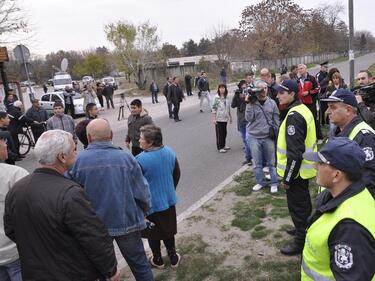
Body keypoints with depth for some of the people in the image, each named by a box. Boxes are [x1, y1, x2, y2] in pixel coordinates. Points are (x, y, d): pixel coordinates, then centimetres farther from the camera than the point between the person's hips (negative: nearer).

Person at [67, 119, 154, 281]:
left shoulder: (77, 160, -14)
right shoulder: (126, 157, -13)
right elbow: (142, 193, -9)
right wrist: (142, 212, 11)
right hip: (127, 223, 0)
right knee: (139, 264, 18)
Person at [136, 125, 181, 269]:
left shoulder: (140, 160, -27)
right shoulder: (170, 152, -9)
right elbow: (177, 174, 4)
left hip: (150, 204, -5)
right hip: (168, 200, 5)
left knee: (153, 234, 18)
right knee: (168, 231, 23)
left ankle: (158, 260, 36)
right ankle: (173, 258, 36)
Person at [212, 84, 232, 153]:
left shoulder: (226, 97, 6)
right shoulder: (216, 98, -10)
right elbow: (213, 108, -11)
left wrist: (230, 117, 17)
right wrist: (213, 118, -15)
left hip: (225, 118, 5)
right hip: (218, 119, -5)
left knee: (224, 132, 13)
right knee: (219, 133, 1)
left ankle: (223, 145, 27)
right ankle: (219, 147, 10)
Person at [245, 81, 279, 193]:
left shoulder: (272, 103, 1)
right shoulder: (251, 103, -2)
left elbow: (276, 120, 7)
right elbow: (249, 118, -12)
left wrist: (277, 134, 3)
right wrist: (249, 104, -17)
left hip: (269, 137, 0)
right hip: (254, 137, 0)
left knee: (271, 162, 8)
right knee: (257, 163, 9)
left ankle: (274, 183, 21)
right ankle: (260, 182, 26)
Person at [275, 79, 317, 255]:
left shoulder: (294, 116, -25)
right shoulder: (302, 109, 7)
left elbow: (294, 153, -27)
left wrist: (287, 178, -20)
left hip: (296, 170, -10)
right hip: (304, 168, 10)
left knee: (297, 205, 4)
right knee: (303, 202, 24)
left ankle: (301, 241, 19)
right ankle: (304, 229, 43)